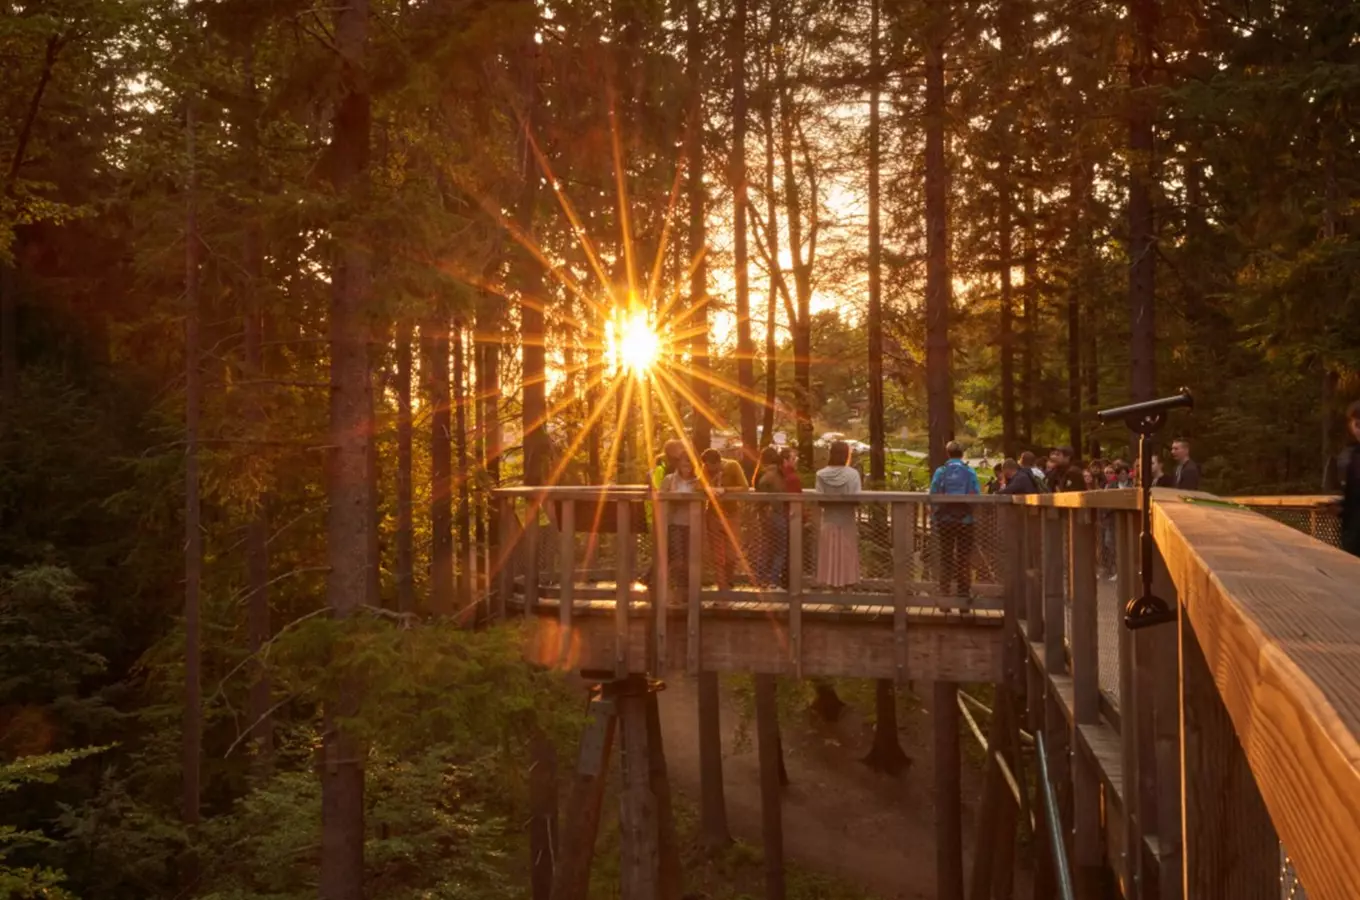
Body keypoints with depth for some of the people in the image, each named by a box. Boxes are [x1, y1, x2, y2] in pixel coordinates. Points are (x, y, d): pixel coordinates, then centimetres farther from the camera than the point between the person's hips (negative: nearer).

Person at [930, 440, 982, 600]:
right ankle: (964, 593, 5)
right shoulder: (970, 472, -3)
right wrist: (976, 518, 2)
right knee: (964, 560, 6)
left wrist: (935, 520, 1)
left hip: (945, 521, 1)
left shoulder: (940, 472, -1)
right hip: (965, 520, -1)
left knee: (946, 559, 8)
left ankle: (944, 594, 6)